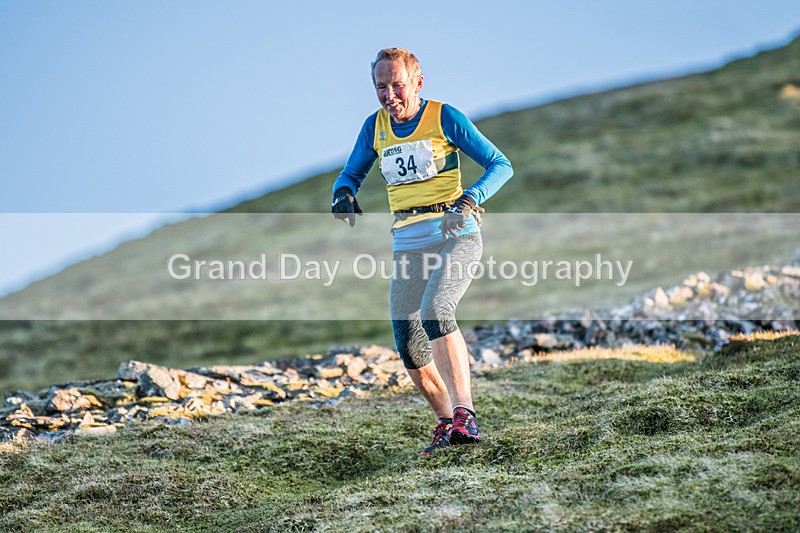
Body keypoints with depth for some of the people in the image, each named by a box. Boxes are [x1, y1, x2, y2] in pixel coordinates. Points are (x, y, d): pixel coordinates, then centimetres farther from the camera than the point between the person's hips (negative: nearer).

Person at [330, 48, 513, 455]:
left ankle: (464, 413, -29)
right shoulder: (375, 126, 9)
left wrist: (469, 199, -23)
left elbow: (500, 165, -4)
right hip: (408, 245, 5)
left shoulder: (444, 117, -4)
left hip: (456, 235, -5)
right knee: (409, 347, 1)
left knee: (435, 311, -30)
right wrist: (344, 193, -7)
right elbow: (351, 174, 18)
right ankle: (447, 424, 20)